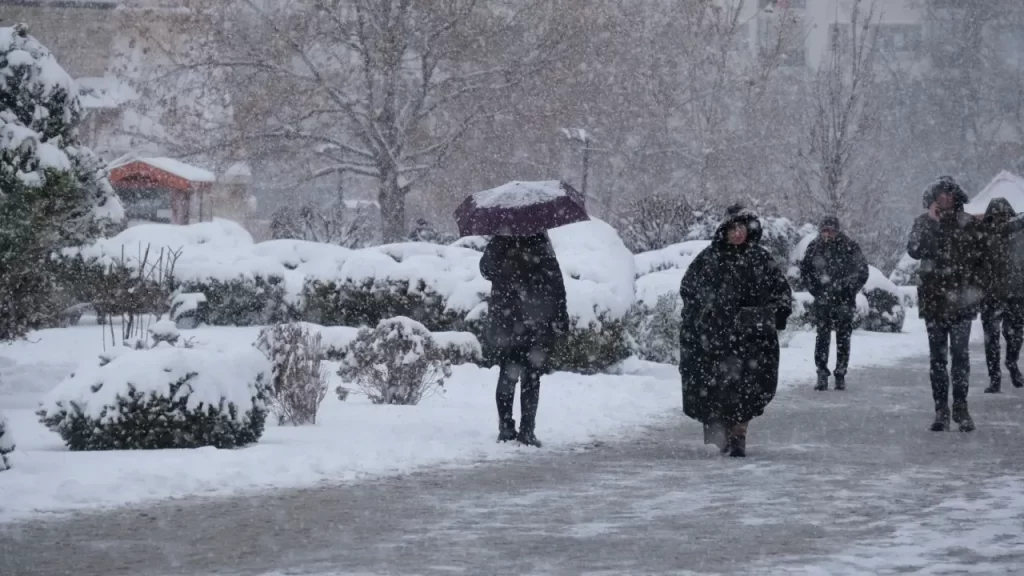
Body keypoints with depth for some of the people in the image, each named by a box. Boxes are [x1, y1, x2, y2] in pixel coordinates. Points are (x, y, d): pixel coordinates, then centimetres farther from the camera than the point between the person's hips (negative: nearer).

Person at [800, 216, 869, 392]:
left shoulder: (850, 247, -7)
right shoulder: (815, 246, 0)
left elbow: (862, 272, 1)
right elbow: (805, 270, 12)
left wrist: (850, 292, -5)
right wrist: (815, 290, 2)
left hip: (844, 300, -1)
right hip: (822, 299, 1)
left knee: (843, 337, 3)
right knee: (823, 336, -5)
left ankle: (840, 376, 10)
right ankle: (822, 374, -2)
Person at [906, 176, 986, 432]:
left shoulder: (970, 224, 2)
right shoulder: (924, 223, 4)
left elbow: (980, 258, 7)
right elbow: (914, 250, -12)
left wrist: (974, 287, -1)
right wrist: (931, 223, -18)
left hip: (961, 300, -1)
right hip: (934, 300, 1)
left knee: (960, 354, -5)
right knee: (938, 356, 5)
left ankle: (960, 408, 2)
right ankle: (941, 409, 9)